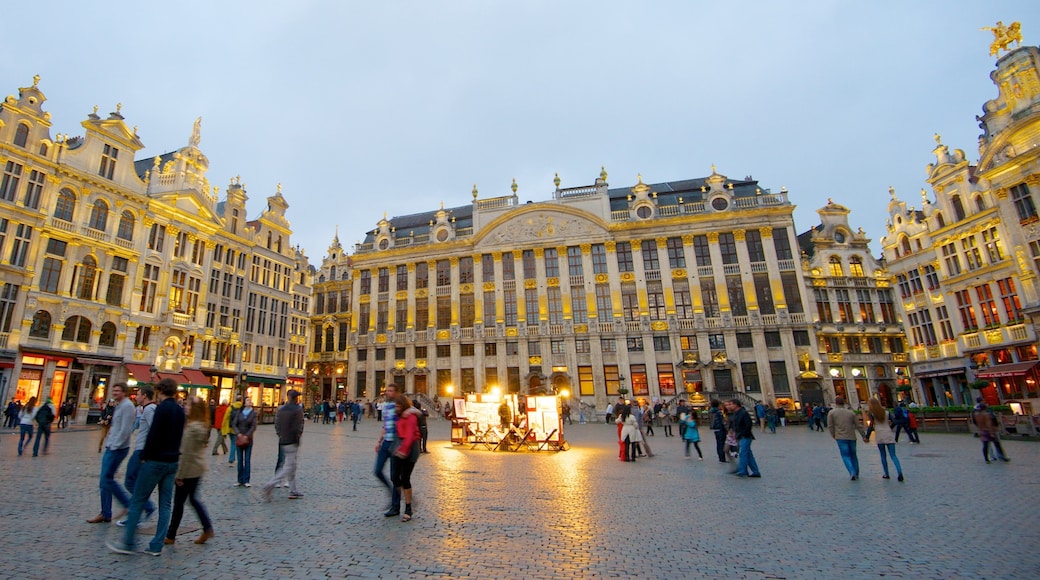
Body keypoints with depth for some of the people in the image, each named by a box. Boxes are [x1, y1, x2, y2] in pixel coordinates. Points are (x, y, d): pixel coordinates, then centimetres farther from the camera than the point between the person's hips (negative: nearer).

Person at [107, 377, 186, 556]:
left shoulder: (162, 408, -14)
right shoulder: (180, 410, 9)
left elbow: (153, 434, -18)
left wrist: (144, 456, -6)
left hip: (156, 461, -7)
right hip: (173, 462, 7)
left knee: (137, 501, 6)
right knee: (165, 504, 9)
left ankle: (128, 543, 12)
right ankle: (157, 546, 13)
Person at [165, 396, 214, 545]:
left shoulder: (192, 428, -21)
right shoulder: (202, 426, 7)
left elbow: (187, 454, -20)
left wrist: (179, 475, -15)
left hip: (189, 470, -9)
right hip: (198, 468, 9)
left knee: (178, 502, 6)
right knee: (193, 499, 17)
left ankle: (171, 536, 20)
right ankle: (207, 528, 16)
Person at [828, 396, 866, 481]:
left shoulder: (832, 413, -3)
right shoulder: (851, 412, 4)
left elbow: (830, 426, -2)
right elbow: (858, 425, 5)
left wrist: (834, 435, 13)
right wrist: (864, 435, 15)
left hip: (841, 438, -3)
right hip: (851, 437, 3)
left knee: (846, 456, 0)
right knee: (853, 455, 17)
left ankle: (852, 472, -17)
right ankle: (856, 474, 25)